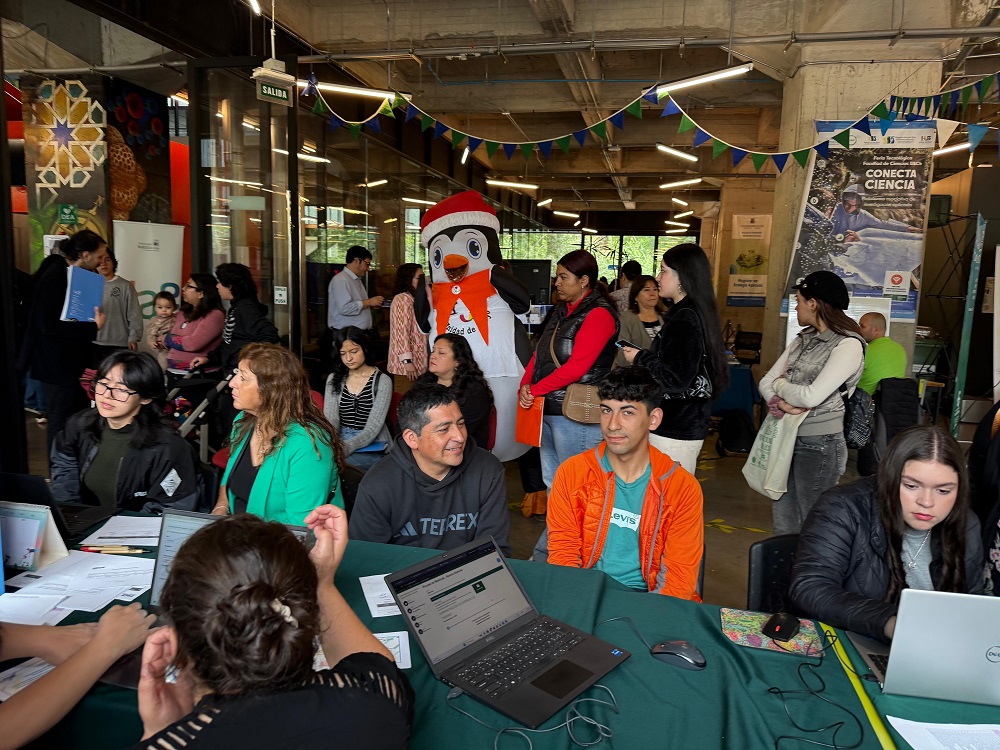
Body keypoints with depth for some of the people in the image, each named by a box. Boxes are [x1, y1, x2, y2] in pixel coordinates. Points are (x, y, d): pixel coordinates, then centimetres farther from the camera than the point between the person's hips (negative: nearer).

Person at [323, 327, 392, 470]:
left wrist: (346, 448, -29)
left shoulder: (382, 381, -4)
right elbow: (330, 419, 0)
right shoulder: (334, 379, 10)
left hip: (373, 447, -4)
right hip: (340, 442, 4)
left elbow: (373, 428, -11)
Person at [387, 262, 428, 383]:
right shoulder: (403, 299, -12)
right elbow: (401, 333, -20)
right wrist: (407, 361, -24)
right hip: (407, 364, -9)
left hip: (417, 362, 9)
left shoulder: (415, 299, 17)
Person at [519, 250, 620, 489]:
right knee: (550, 481, 17)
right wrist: (526, 384, -4)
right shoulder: (561, 311, 15)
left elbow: (576, 367, -20)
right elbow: (540, 353, 13)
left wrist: (535, 390, -14)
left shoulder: (599, 314, -12)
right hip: (545, 408, 8)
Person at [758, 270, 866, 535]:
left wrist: (781, 384, -4)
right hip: (787, 439, 7)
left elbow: (812, 396, -22)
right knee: (783, 521, 14)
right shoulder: (803, 339, 11)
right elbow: (766, 382, 6)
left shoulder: (848, 345, -12)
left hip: (819, 444, -7)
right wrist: (778, 403, -14)